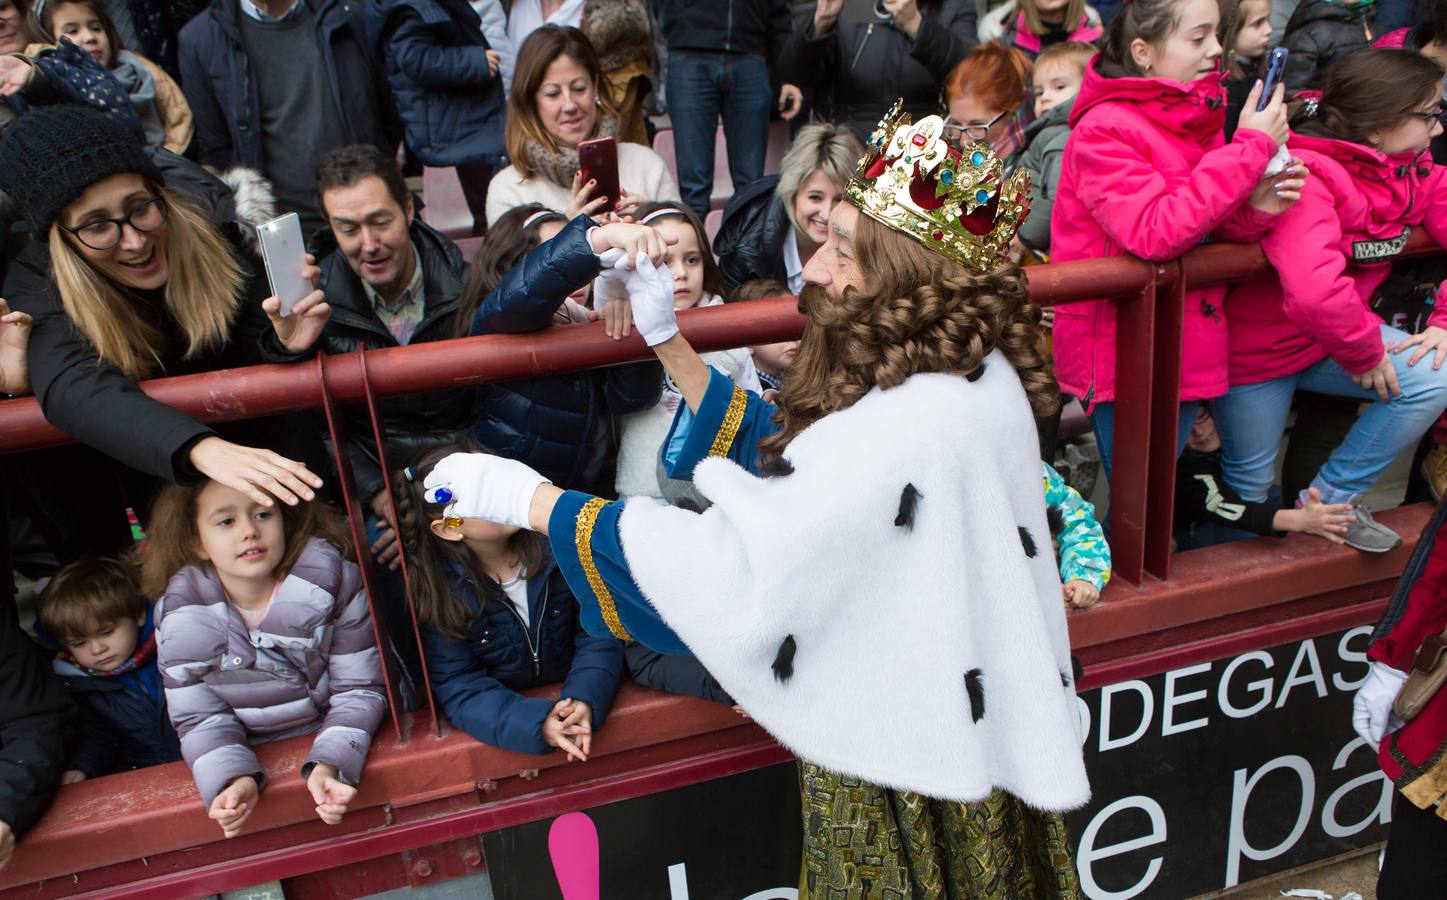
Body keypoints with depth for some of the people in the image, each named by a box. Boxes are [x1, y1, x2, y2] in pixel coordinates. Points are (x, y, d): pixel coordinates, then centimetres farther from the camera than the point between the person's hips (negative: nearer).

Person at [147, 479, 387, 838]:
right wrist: (233, 779, -24)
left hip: (334, 745, -1)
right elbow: (200, 718, -4)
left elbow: (359, 690, -12)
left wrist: (329, 766, -28)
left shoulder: (334, 581, -14)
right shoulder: (180, 616, -9)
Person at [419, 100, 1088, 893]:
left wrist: (529, 498, -26)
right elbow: (777, 449, 7)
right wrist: (665, 338, 3)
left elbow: (732, 567, -33)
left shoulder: (912, 426, -33)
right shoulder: (951, 374, -2)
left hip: (912, 766, -8)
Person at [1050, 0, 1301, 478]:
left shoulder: (1196, 118, 10)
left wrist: (1253, 209, -7)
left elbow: (1208, 229, 15)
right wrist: (1251, 148, -20)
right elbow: (1156, 233, -26)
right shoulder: (1103, 130, -14)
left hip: (1184, 348, 7)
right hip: (1122, 353, -7)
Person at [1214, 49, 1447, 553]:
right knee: (1251, 481, 6)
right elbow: (1313, 290, -43)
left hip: (1335, 335, 7)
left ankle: (1332, 499, 3)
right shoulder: (1305, 175, -30)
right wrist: (1364, 354, -27)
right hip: (1256, 348, -7)